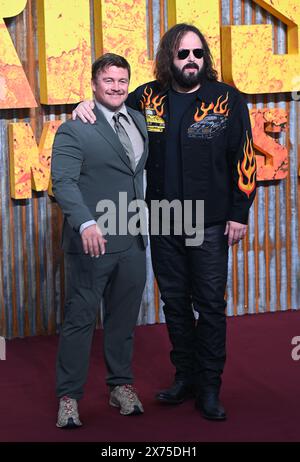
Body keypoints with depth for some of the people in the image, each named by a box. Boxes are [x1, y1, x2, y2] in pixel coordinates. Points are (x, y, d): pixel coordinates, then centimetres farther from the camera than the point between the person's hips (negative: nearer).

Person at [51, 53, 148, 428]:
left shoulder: (139, 121, 12)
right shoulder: (74, 130, -8)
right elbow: (63, 182, -16)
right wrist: (86, 223, -29)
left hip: (133, 241, 6)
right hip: (94, 241, -5)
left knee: (123, 317, 14)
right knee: (80, 317, 1)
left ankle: (120, 385, 28)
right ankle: (69, 396, 10)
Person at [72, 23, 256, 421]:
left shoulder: (227, 100, -7)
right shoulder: (148, 98, 1)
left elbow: (243, 160, -6)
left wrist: (239, 214, -8)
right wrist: (88, 105, -3)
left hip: (210, 224, -3)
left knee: (210, 305, 3)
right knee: (175, 302, 13)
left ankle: (210, 387, 13)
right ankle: (185, 376, 28)